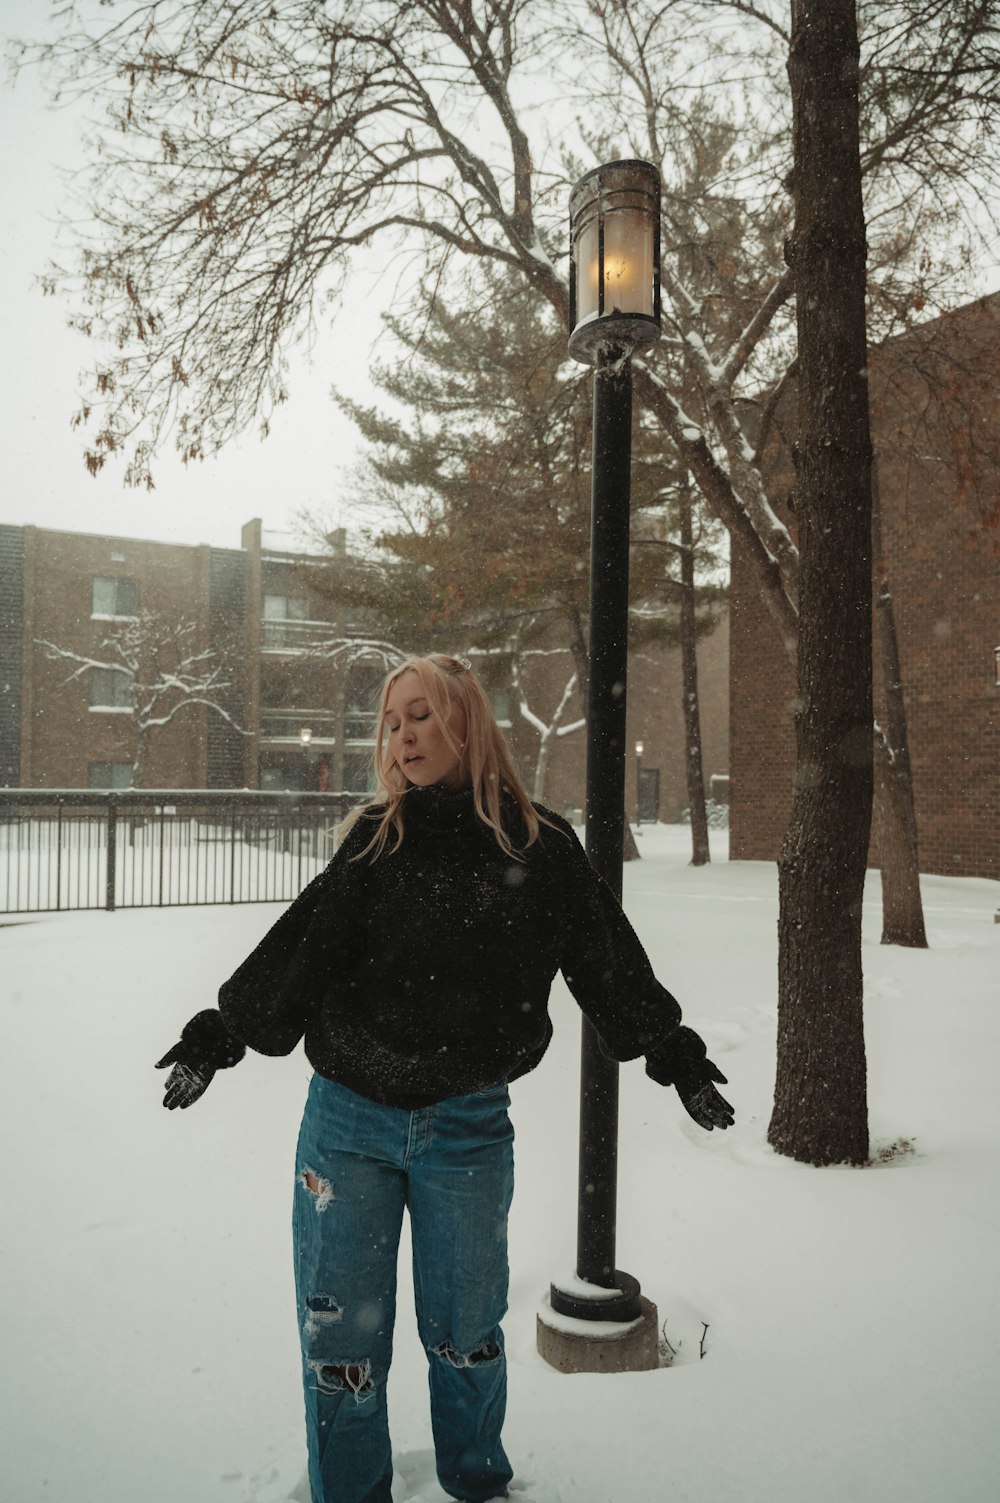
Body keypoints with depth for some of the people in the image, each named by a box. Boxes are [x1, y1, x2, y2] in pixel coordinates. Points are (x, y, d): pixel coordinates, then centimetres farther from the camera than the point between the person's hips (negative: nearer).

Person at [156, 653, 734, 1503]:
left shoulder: (541, 849, -3)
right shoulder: (376, 840, -1)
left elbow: (611, 962, 4)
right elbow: (305, 942, -1)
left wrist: (673, 1052, 6)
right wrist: (221, 1034, -5)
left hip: (467, 1130, 0)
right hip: (348, 1122, 1)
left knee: (465, 1335, 16)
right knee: (341, 1339, 11)